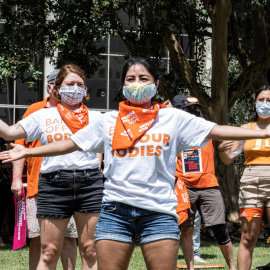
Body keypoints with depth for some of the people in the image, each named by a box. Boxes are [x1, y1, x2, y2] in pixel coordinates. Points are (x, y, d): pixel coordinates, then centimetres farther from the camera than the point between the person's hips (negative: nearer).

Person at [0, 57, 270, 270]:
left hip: (159, 212, -1)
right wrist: (26, 152, 18)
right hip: (116, 211, 1)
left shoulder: (174, 119, 9)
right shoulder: (108, 121, 13)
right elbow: (69, 144, 18)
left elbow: (216, 131, 5)